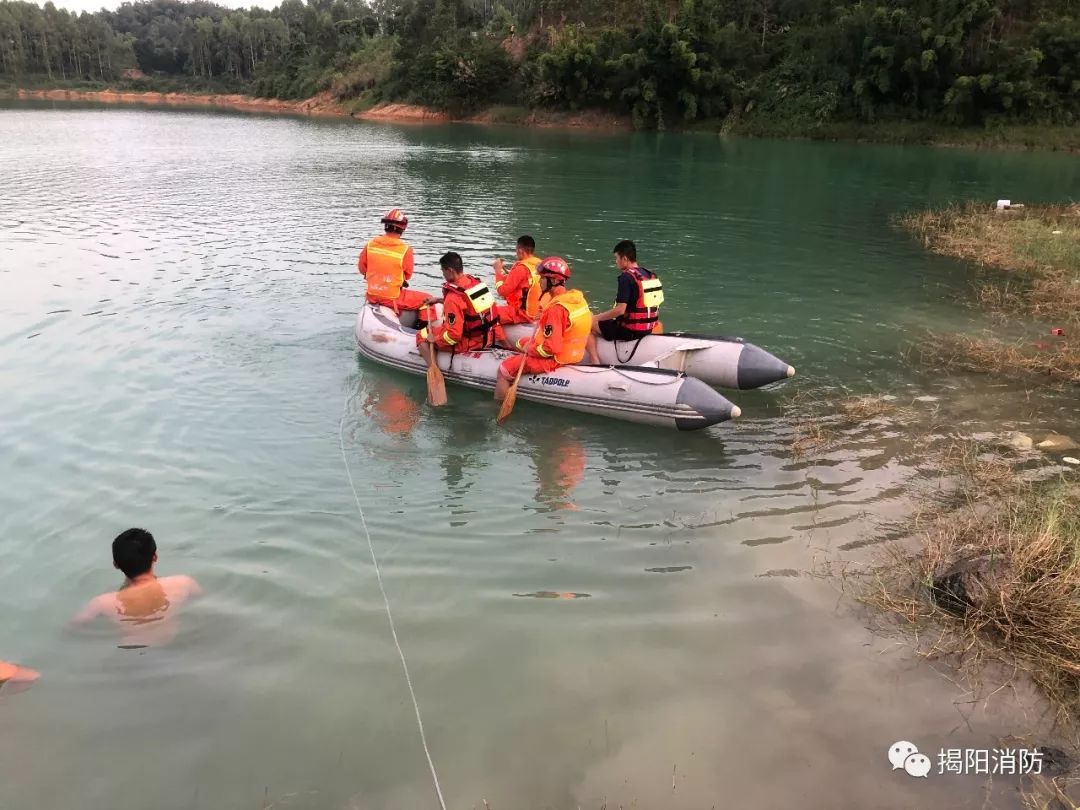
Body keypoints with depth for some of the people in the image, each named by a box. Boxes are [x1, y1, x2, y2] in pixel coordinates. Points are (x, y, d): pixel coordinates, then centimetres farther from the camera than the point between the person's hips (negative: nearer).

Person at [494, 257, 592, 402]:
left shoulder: (556, 309, -28)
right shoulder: (577, 298, -1)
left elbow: (551, 348, -29)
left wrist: (530, 349, -11)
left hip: (554, 360, -9)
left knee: (504, 369, -4)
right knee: (521, 343, 28)